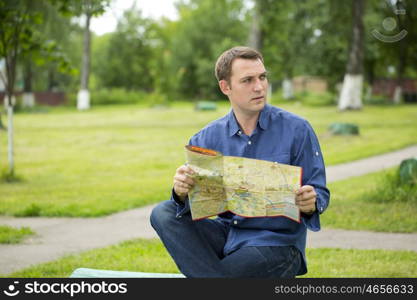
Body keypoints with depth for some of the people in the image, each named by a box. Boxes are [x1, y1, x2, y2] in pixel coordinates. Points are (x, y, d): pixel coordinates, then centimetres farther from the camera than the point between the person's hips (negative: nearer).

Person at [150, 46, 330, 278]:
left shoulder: (296, 129, -4)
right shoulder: (207, 138, 4)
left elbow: (319, 193, -3)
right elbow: (194, 202, 1)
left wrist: (310, 204, -28)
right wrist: (182, 192, -24)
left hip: (276, 243, -5)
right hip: (226, 234, 5)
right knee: (163, 213, -19)